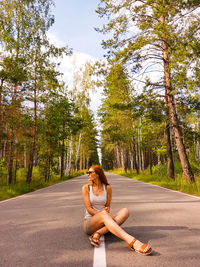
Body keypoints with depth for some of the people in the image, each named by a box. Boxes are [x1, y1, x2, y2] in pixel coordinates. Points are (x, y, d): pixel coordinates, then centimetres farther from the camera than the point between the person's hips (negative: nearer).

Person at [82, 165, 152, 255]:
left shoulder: (107, 188, 4)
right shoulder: (86, 188, -1)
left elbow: (107, 206, 8)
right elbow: (89, 209, -6)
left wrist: (106, 210, -17)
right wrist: (103, 214, -20)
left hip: (104, 222, 3)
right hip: (89, 223, -3)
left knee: (125, 211, -22)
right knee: (103, 214, -37)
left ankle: (97, 234, -35)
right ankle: (132, 242, -51)